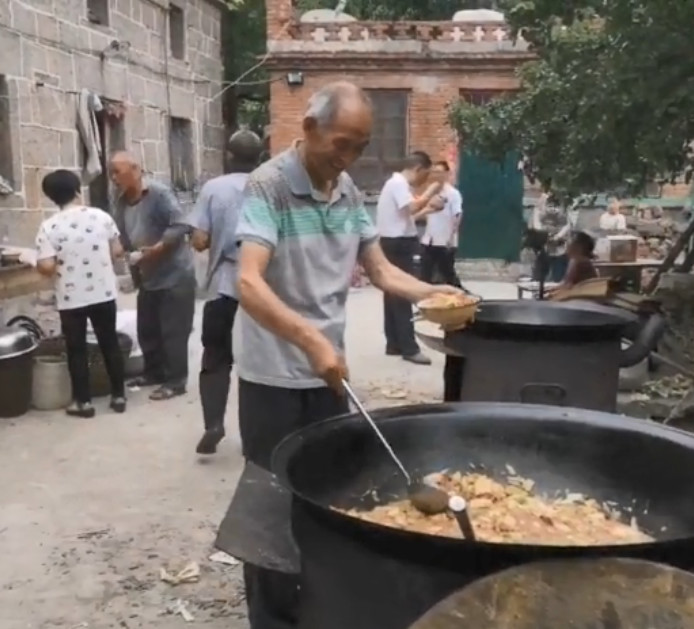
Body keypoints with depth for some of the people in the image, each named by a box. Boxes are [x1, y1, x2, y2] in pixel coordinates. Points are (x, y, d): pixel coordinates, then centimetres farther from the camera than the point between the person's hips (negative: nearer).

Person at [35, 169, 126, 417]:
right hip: (104, 293, 2)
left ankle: (82, 401, 15)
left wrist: (61, 267, 5)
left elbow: (46, 267, -16)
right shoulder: (101, 216, -4)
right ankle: (119, 396, 18)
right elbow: (117, 251, 2)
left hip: (70, 298, -2)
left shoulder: (49, 227, -11)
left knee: (77, 349, 9)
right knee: (110, 344, 13)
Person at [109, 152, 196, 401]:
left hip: (174, 275, -8)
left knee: (173, 331, -2)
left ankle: (175, 381, 7)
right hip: (147, 278, 8)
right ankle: (153, 372, 31)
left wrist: (156, 249, -25)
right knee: (147, 330, 15)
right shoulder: (121, 202, 6)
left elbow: (180, 226, -21)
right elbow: (123, 239, 11)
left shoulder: (159, 194, -16)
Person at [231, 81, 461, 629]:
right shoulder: (269, 186, -17)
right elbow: (250, 284, -28)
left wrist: (431, 292, -11)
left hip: (329, 371, 7)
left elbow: (379, 269, 7)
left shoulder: (349, 191, 5)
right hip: (274, 377, -7)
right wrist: (310, 340, -40)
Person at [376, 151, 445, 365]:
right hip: (398, 244, -11)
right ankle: (409, 348, -6)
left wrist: (428, 209, 15)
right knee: (402, 296, -8)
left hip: (395, 243, 11)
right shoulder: (398, 183, -14)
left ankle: (394, 344, 18)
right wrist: (431, 191, -14)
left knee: (394, 294, 12)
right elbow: (412, 207, -29)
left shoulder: (399, 184, 18)